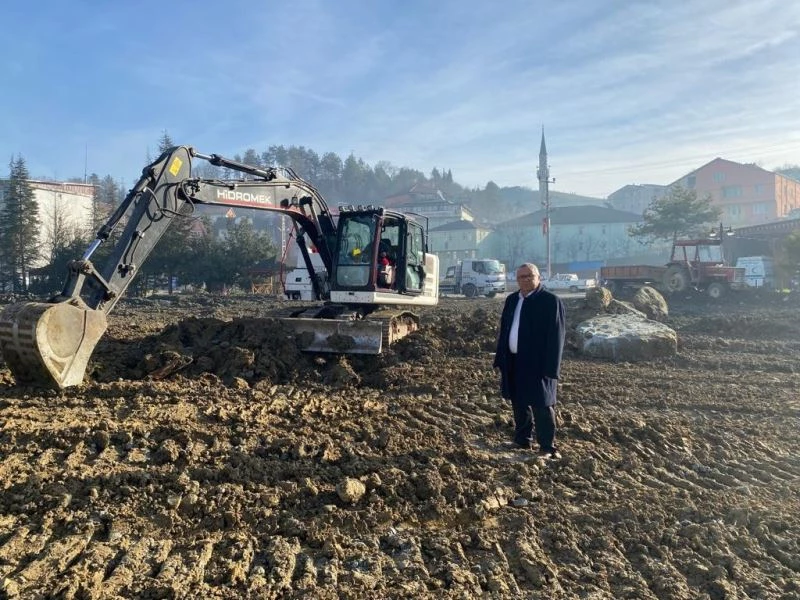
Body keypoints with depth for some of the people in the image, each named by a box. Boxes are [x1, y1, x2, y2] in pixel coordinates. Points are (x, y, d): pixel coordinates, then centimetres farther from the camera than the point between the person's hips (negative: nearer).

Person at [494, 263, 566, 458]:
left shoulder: (551, 301, -10)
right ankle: (523, 440, 31)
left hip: (537, 363, -7)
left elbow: (555, 337, -14)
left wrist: (550, 368, -18)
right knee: (519, 404, 16)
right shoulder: (512, 300, 11)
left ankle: (547, 448, 10)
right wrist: (500, 359, 10)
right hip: (514, 361, 7)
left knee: (542, 407, 0)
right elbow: (504, 330, 14)